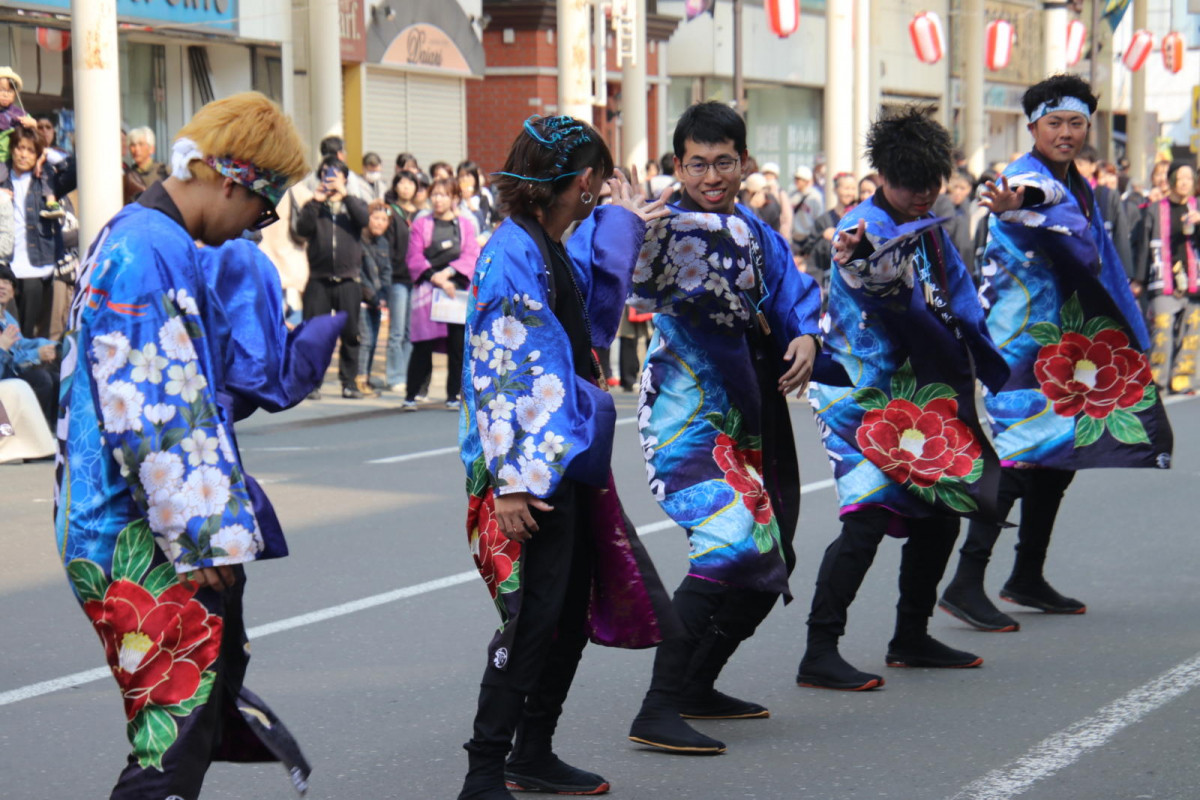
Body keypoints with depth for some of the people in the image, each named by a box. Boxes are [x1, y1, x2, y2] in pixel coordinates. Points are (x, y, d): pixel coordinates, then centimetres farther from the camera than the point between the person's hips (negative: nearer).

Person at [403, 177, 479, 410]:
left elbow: (471, 255, 1)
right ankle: (410, 395, 0)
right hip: (427, 289, -1)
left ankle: (453, 396, 7)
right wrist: (436, 278, -13)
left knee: (458, 345, -1)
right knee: (423, 345, -6)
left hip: (459, 290, 1)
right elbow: (414, 259, 0)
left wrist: (449, 271, -13)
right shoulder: (421, 224, 7)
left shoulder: (466, 223, 11)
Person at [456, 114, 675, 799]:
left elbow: (592, 319, 37)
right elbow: (496, 370, -20)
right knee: (534, 618, -10)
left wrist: (622, 225, 33)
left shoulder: (558, 252, 15)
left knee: (574, 613, 14)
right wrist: (509, 478, -24)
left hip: (571, 460, 10)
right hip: (535, 472, -10)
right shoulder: (512, 252, -14)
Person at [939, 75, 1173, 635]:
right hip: (1021, 335, -9)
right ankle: (965, 584, -14)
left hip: (1065, 337, 9)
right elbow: (1034, 202, -38)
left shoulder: (1080, 189, 14)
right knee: (1022, 447, -15)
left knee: (1061, 451, 11)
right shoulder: (1026, 178, -13)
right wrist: (1012, 208, -61)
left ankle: (1028, 578, 22)